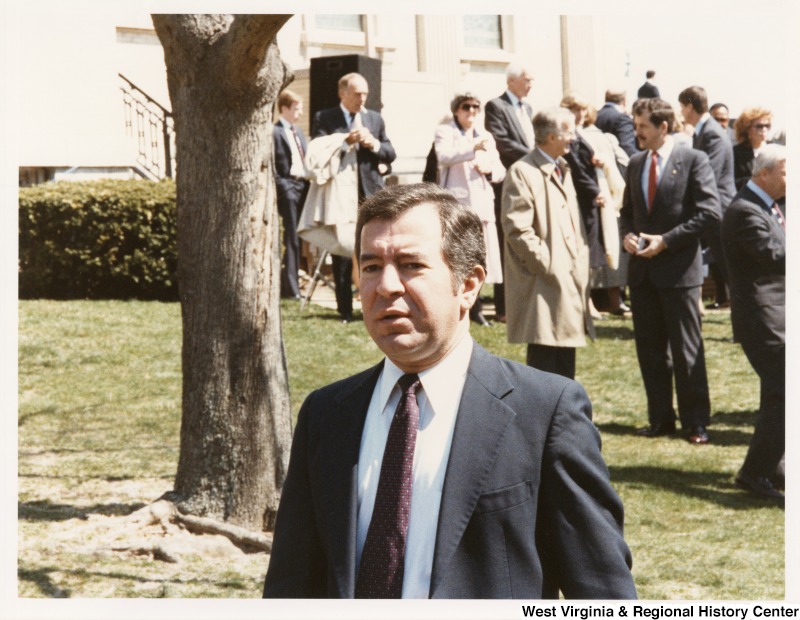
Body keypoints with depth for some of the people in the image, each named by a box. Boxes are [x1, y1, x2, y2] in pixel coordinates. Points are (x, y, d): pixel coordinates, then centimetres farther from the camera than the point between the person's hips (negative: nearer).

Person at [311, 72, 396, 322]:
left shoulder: (375, 119, 15)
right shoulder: (324, 119, 3)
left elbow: (391, 154, 13)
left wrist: (374, 144, -7)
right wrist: (346, 141, -18)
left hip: (370, 195, 2)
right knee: (342, 256, 2)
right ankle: (345, 310, 9)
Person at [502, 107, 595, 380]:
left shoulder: (563, 170, 18)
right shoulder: (522, 172, -11)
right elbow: (517, 229, -18)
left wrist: (581, 263, 12)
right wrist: (549, 267, -18)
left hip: (570, 284, 9)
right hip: (544, 285, -9)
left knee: (565, 369, 13)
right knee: (543, 362, -6)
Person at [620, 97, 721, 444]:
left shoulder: (694, 161, -7)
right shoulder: (636, 163, 12)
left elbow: (710, 213, -12)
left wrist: (665, 240, -15)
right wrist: (627, 235, -1)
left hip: (679, 270, -6)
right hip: (642, 270, 6)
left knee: (686, 350, -1)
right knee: (649, 349, 9)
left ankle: (696, 422, 8)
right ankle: (660, 419, 17)